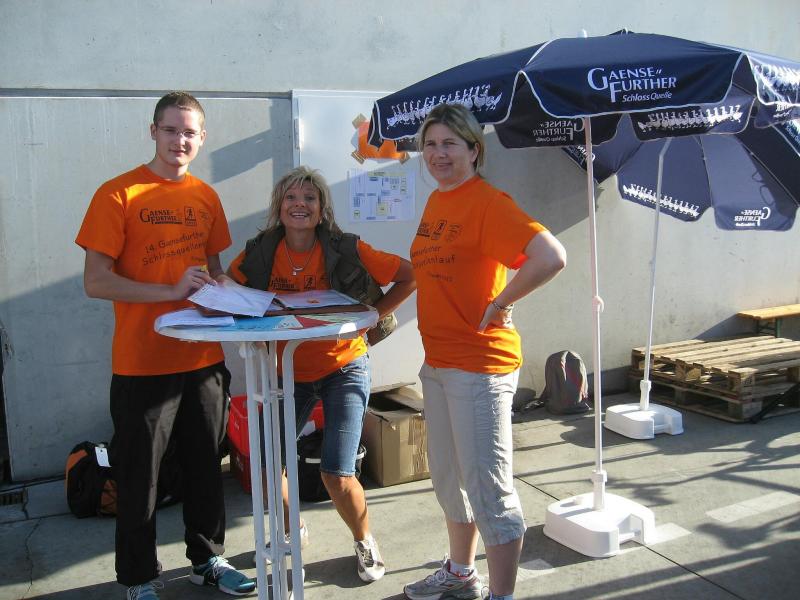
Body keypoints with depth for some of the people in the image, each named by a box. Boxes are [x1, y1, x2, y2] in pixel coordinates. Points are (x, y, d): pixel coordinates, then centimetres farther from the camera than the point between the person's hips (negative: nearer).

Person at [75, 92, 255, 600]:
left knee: (206, 465, 16)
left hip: (204, 358, 5)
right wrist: (171, 291, -21)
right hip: (143, 363, -5)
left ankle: (207, 559, 34)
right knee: (140, 476, 6)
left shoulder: (206, 197, 9)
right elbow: (96, 281, -13)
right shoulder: (118, 194, -8)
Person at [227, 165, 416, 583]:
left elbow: (409, 275, -7)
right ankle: (293, 529, 33)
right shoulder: (260, 254, -6)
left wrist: (373, 315, -10)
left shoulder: (346, 251, -14)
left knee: (336, 474, -12)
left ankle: (364, 542, 20)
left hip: (342, 368, -3)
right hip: (288, 371, 4)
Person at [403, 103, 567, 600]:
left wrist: (500, 304, -20)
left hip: (479, 364, -10)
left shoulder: (488, 202, -16)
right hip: (437, 362, 10)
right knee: (449, 477, 21)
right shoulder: (436, 200, 11)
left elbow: (551, 257, -29)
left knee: (489, 488, -1)